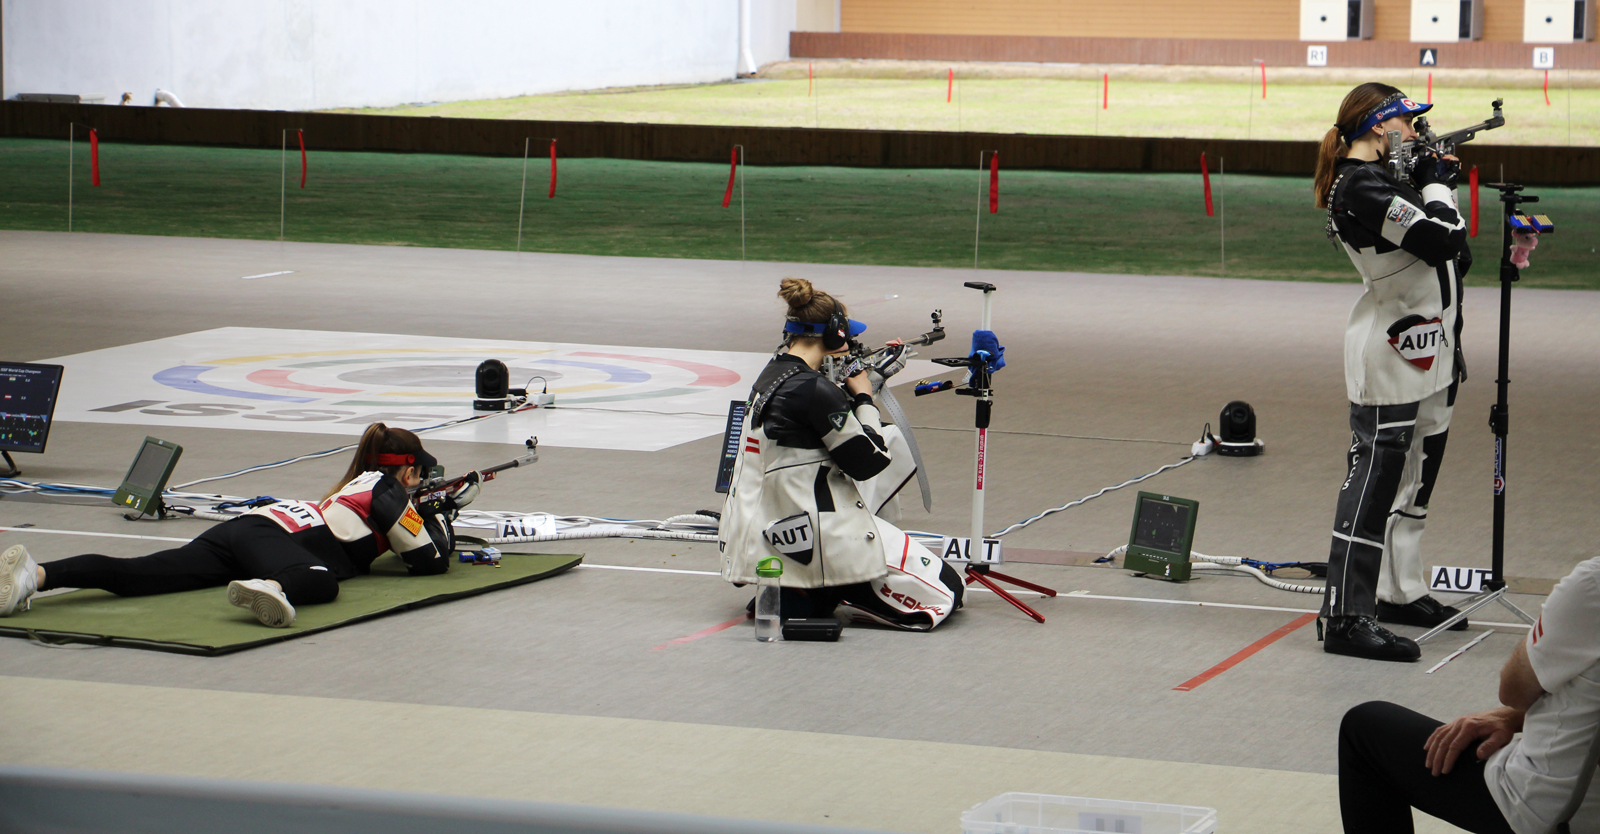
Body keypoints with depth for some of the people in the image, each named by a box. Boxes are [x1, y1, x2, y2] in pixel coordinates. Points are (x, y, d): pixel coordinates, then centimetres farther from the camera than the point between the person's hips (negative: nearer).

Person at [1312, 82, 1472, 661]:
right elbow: (1442, 240, -25)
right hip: (1389, 357, -11)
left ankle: (1402, 592, 28)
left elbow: (1457, 255, 18)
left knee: (1415, 475, 17)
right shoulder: (1363, 188, -19)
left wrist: (1436, 180, 9)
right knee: (1376, 478, -11)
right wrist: (1435, 183, -9)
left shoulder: (1379, 179, 13)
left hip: (1427, 349, 11)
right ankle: (1348, 618, -11)